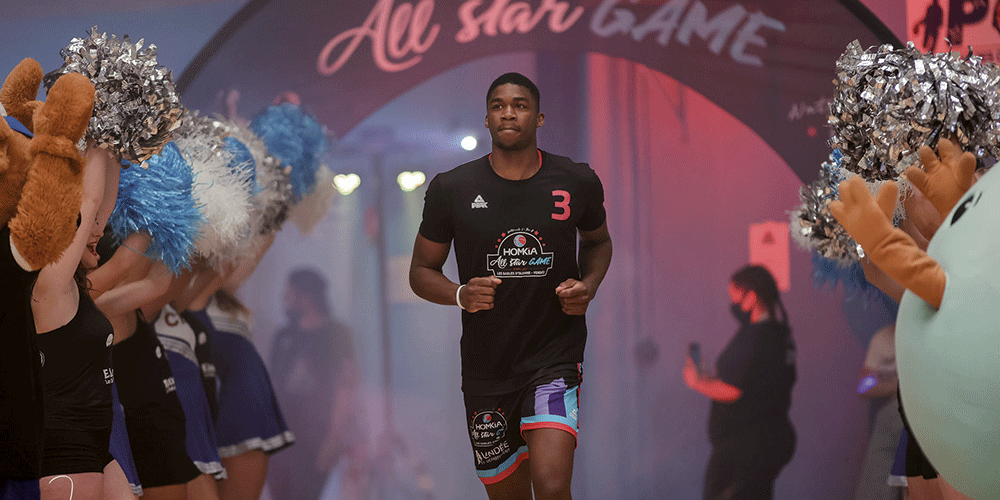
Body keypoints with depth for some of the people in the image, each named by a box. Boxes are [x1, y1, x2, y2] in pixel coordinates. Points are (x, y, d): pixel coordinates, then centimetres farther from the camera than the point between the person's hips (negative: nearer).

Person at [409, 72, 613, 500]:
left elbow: (598, 241, 19)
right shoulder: (451, 189, -3)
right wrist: (461, 295, -15)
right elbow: (421, 271, 6)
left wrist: (589, 286, -2)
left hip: (555, 356, -1)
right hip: (486, 365, 2)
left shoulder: (577, 183, -1)